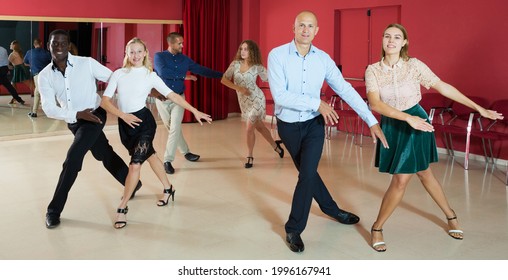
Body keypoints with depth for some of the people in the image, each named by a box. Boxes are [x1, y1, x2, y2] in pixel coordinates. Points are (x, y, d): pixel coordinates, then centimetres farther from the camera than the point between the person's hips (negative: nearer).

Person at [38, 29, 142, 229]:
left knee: (73, 158, -17)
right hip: (73, 122, 5)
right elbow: (49, 108, -9)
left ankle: (54, 209, -5)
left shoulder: (87, 63, -13)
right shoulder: (45, 76, -5)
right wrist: (77, 115, -23)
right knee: (105, 155, 17)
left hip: (94, 116, -4)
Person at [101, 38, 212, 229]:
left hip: (144, 121, -3)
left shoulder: (150, 75, -2)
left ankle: (122, 208, -1)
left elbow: (172, 95, -1)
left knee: (135, 163, -13)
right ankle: (168, 189, 41)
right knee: (148, 155, 20)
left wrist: (195, 111, -4)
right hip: (124, 124, 3)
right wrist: (123, 115, -19)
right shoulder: (118, 74, 1)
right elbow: (105, 101, -4)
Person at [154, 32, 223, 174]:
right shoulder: (159, 56, -6)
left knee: (175, 129, -10)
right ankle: (186, 152, 26)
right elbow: (162, 72, -24)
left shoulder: (184, 59, 5)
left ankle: (168, 160, -4)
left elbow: (201, 70, 9)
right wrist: (183, 76, -17)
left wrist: (222, 75, 7)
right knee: (172, 129, 8)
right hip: (162, 99, -1)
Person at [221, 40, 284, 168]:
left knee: (249, 129, -7)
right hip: (243, 101, 4)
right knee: (259, 126, 16)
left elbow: (269, 78, 2)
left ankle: (250, 157, 10)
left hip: (256, 99, -4)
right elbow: (224, 80, -9)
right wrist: (239, 88, -19)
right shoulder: (235, 64, -4)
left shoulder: (257, 67, -11)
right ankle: (276, 147, 37)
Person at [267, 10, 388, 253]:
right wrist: (317, 103, -25)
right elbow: (279, 95, -24)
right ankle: (332, 209, 35)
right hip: (288, 126, -1)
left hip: (313, 124, 1)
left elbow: (345, 90, -8)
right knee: (307, 172, 14)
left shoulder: (323, 59, -8)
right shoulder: (277, 55, -16)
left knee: (307, 174, -9)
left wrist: (372, 121, -12)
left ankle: (294, 229, 10)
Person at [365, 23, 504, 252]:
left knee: (423, 173, 10)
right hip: (392, 126, 0)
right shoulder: (372, 70, -8)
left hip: (416, 123, 0)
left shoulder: (414, 65, -9)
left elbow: (443, 87, -5)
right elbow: (374, 104, -21)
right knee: (401, 179, -1)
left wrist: (478, 108, -4)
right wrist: (408, 118, -32)